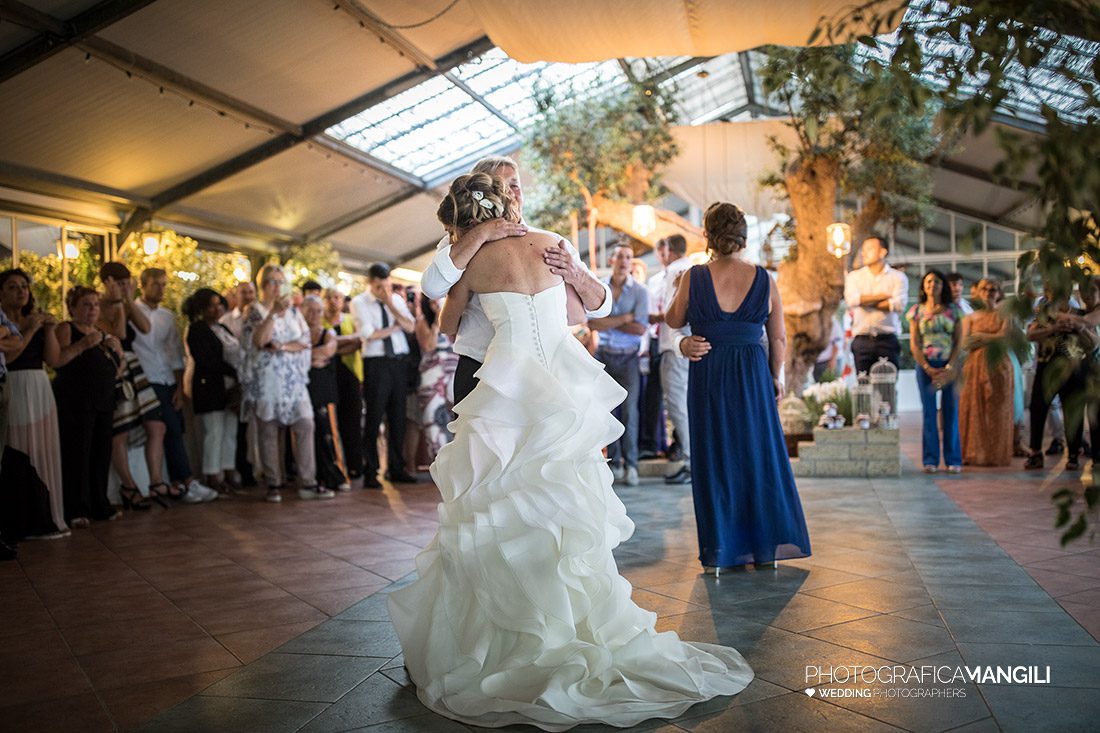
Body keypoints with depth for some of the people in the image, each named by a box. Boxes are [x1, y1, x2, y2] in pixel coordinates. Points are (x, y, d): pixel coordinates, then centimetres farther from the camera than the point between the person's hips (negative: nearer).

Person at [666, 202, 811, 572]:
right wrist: (775, 377, 17)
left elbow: (674, 321, 6)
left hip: (708, 377, -1)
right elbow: (779, 339, 3)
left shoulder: (694, 277, -9)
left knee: (714, 457, 8)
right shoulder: (764, 280, -3)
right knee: (758, 453, 14)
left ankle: (719, 551, 14)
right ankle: (767, 543, 21)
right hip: (752, 374, 1)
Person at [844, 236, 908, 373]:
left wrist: (866, 302, -2)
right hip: (862, 340, 1)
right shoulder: (854, 276, 13)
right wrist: (884, 295, -4)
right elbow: (851, 299, -7)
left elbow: (899, 304, -8)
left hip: (887, 340, -1)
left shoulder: (897, 277, 9)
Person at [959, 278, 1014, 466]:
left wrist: (979, 335, -3)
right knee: (974, 409, -3)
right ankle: (974, 454, 0)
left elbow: (1003, 337, -7)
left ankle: (996, 455, 2)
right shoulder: (970, 317, 12)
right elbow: (965, 343, -1)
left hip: (998, 366, -1)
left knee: (997, 411, -2)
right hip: (975, 366, 1)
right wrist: (992, 338, -7)